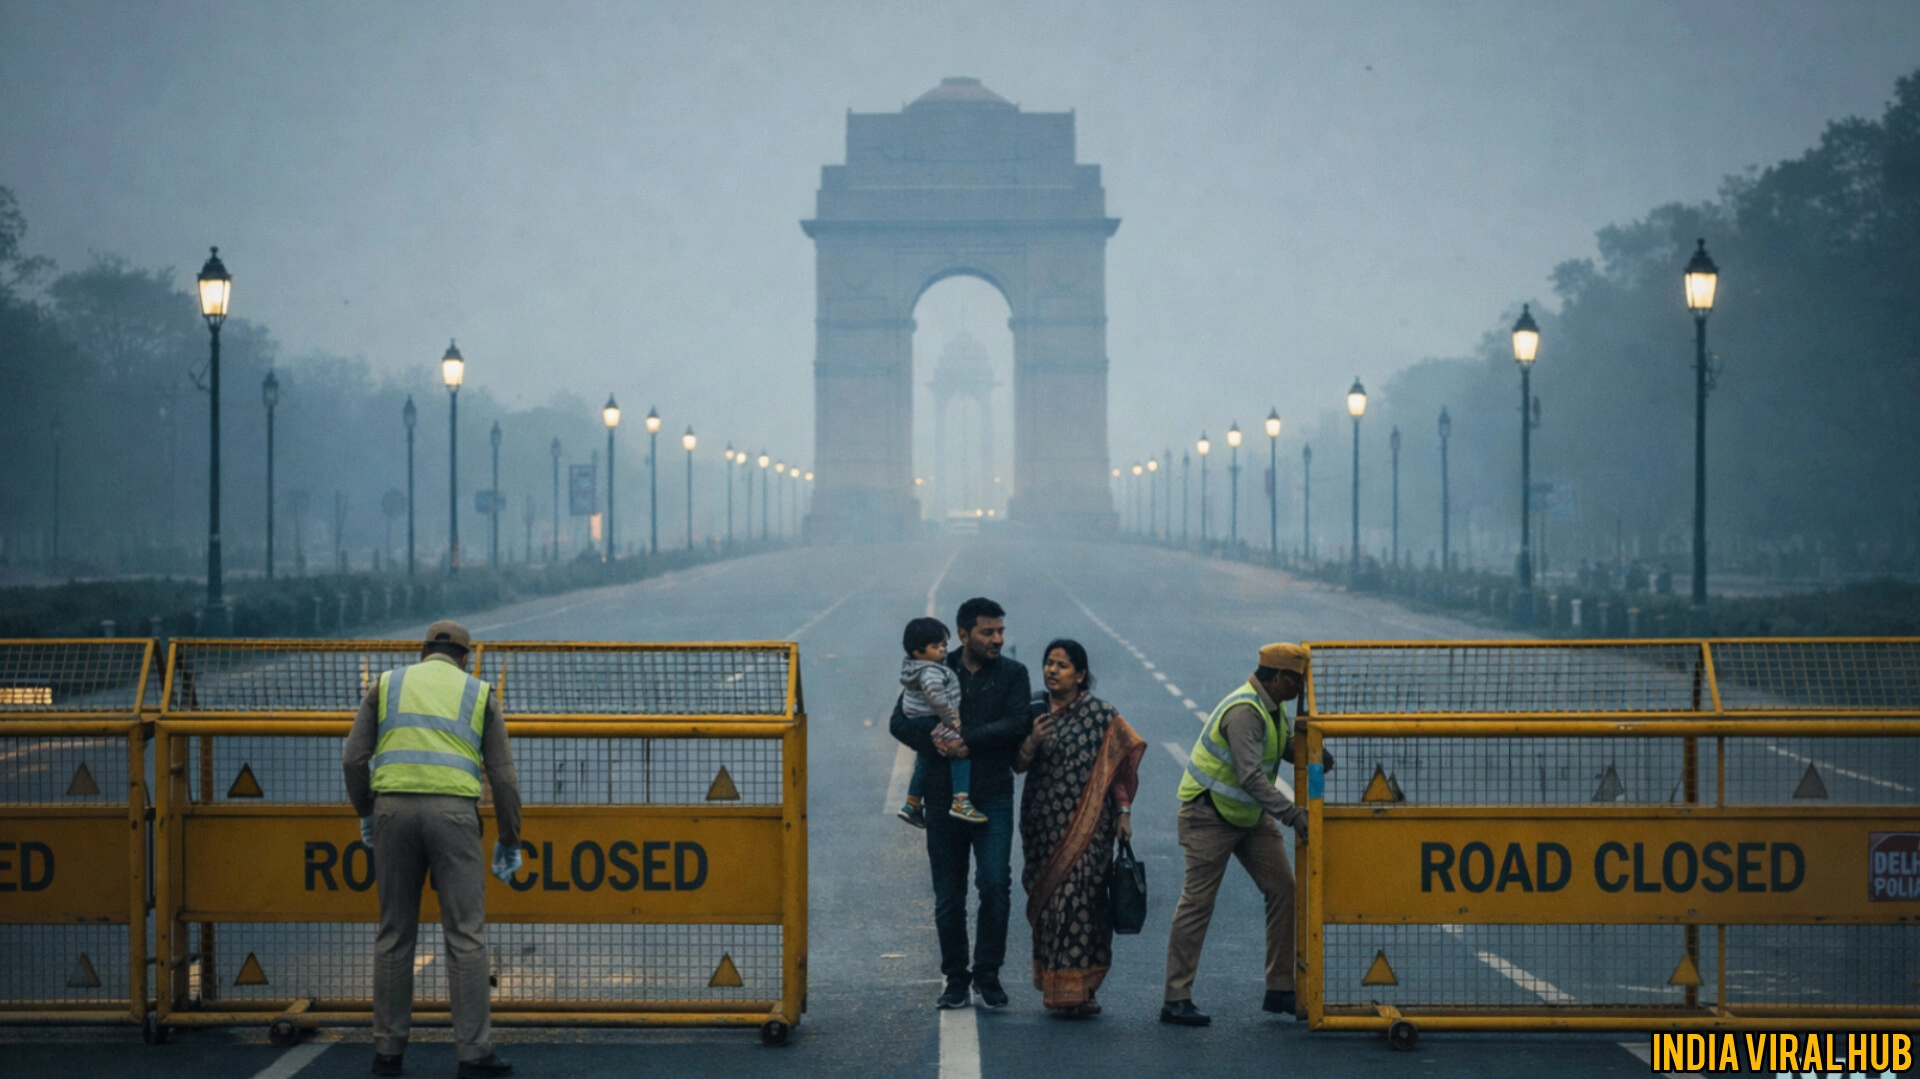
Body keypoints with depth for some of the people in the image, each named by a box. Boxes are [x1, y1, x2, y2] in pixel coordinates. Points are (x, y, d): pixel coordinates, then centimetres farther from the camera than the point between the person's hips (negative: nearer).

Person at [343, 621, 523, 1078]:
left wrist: (365, 813, 21)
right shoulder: (480, 695, 11)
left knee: (395, 933, 11)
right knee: (466, 935, 0)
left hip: (396, 810, 2)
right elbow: (502, 775, 5)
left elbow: (354, 758, 6)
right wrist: (510, 840, 12)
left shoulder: (386, 685, 13)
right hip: (453, 814, -2)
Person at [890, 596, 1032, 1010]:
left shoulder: (1012, 674, 6)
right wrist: (936, 743, -16)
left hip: (993, 798, -1)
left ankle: (988, 973, 1)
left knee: (995, 885, -13)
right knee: (948, 896, 5)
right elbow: (900, 722, 2)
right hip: (943, 799, 1)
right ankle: (956, 980, 16)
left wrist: (967, 740, -16)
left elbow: (1016, 725, -7)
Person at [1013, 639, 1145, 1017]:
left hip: (1086, 825, -4)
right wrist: (1031, 742, -15)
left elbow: (1122, 762, 0)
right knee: (1047, 900, 4)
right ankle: (1054, 985, 12)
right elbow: (1018, 765, 5)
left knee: (1078, 897, -11)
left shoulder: (1100, 714, -1)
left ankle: (1076, 988, -10)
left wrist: (1123, 811, -5)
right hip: (1043, 823, 4)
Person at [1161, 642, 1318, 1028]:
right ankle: (1176, 999, -3)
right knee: (1198, 902, -7)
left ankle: (1280, 989, 10)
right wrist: (1292, 814, -38)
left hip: (1251, 814, 9)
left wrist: (1313, 754, -13)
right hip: (1210, 815, -9)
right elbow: (1251, 775, -35)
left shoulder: (1274, 707, 4)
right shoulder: (1244, 712, -27)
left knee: (1283, 890, 4)